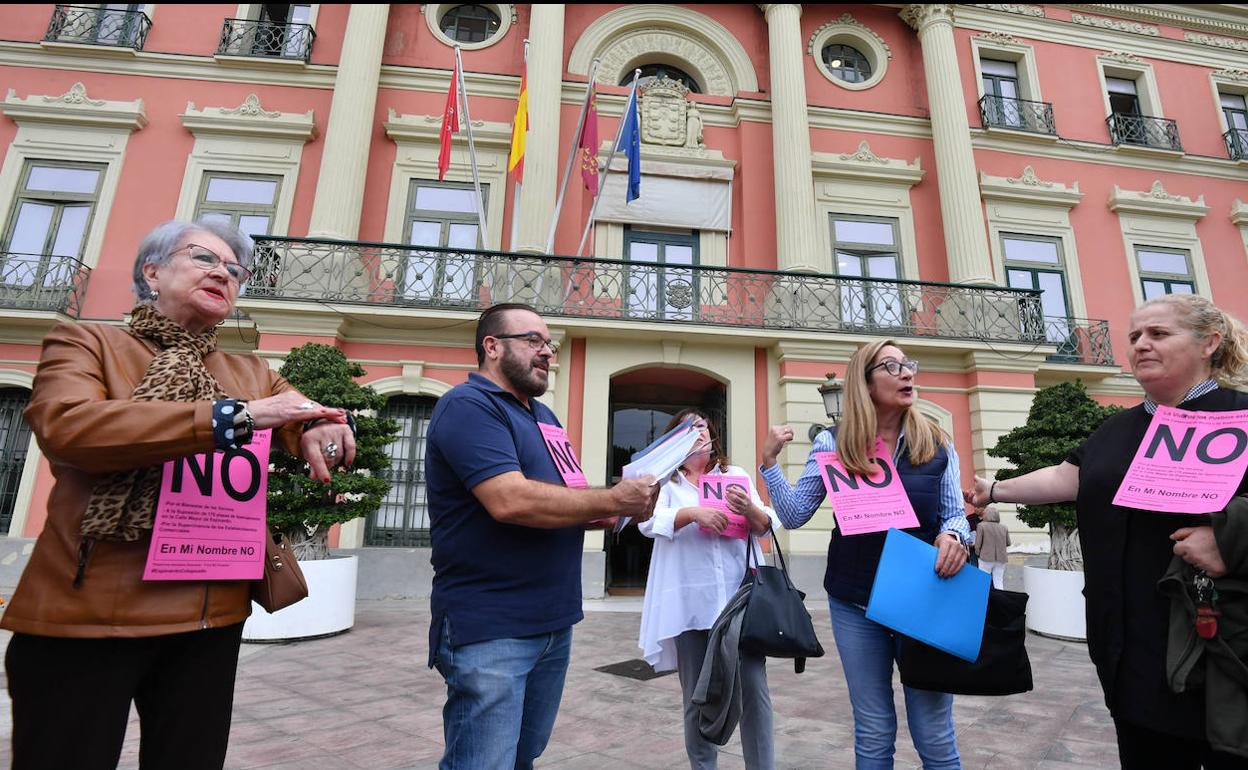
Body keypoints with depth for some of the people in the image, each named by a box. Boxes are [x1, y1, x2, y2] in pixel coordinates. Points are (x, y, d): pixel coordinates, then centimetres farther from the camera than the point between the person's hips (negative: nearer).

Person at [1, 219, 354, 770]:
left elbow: (320, 422, 8)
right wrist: (236, 415, -25)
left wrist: (324, 434, -18)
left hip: (211, 614, 4)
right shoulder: (85, 342, 1)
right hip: (86, 612, -3)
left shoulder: (253, 374, 12)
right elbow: (65, 425, -18)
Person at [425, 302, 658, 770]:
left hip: (555, 622, 9)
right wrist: (612, 501, -19)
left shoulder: (543, 414, 14)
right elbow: (510, 500, -28)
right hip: (491, 629, -8)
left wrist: (618, 510, -3)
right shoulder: (469, 406, -14)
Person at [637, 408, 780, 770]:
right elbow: (649, 522, -7)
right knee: (697, 696, 9)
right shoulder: (665, 481, 8)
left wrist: (749, 509, -14)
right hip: (690, 601, -1)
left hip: (741, 595, 1)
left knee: (753, 686, -1)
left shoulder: (736, 474, 13)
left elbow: (766, 526, 8)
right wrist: (693, 512, -21)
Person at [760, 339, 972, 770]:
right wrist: (769, 461, -17)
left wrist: (954, 536, -18)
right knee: (873, 735, 15)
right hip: (855, 603, 0)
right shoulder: (834, 443, -4)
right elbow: (794, 515, -5)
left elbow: (955, 513, 4)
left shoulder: (936, 444, 0)